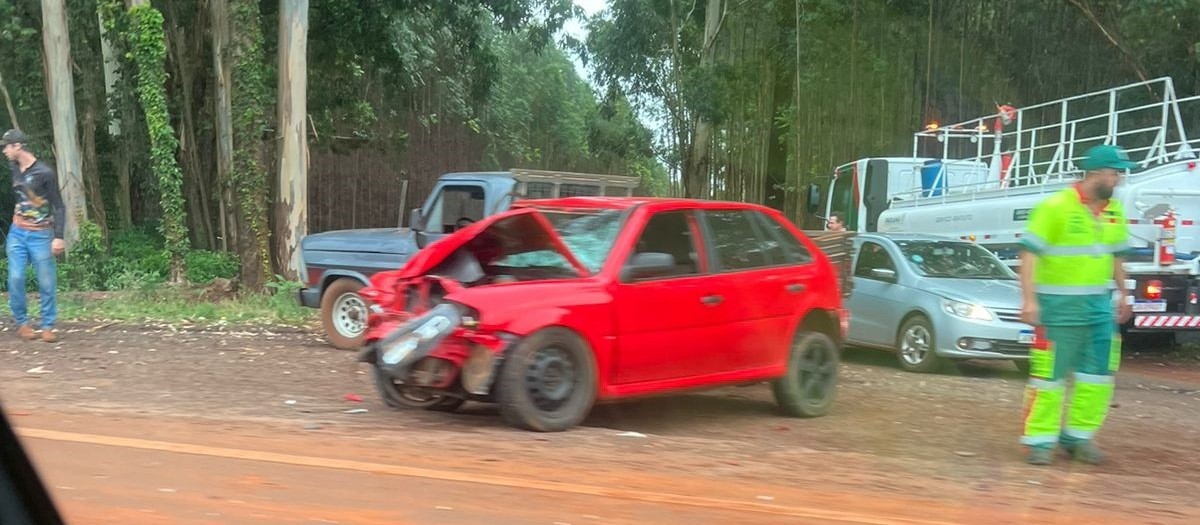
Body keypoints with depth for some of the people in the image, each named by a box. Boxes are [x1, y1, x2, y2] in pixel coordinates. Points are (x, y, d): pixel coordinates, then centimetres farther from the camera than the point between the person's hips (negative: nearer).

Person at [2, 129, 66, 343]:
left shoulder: (45, 173, -12)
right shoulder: (15, 169, 5)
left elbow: (58, 207, -10)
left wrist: (58, 237, -17)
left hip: (40, 235, -5)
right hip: (17, 233, 5)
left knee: (46, 282, -3)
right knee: (15, 278, -3)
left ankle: (48, 327, 7)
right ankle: (22, 323, 9)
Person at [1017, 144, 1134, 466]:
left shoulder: (1114, 212, 8)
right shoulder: (1056, 207, -12)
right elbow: (1029, 253, -14)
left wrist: (1123, 294, 20)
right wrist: (1029, 300, -20)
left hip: (1099, 305, 7)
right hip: (1059, 305, -7)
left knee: (1098, 374, 8)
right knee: (1050, 373, -2)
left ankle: (1079, 436, 20)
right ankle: (1041, 440, 7)